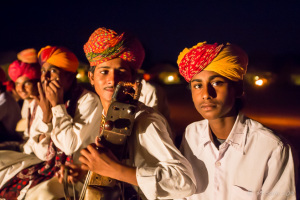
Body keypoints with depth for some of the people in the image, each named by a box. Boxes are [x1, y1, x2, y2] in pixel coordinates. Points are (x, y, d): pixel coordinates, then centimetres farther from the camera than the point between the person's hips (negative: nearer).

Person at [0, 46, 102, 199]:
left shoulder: (88, 101, -14)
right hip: (48, 167, 7)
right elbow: (42, 153, -1)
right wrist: (46, 115, -14)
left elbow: (70, 146, -23)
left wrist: (57, 105, -18)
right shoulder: (45, 102, 4)